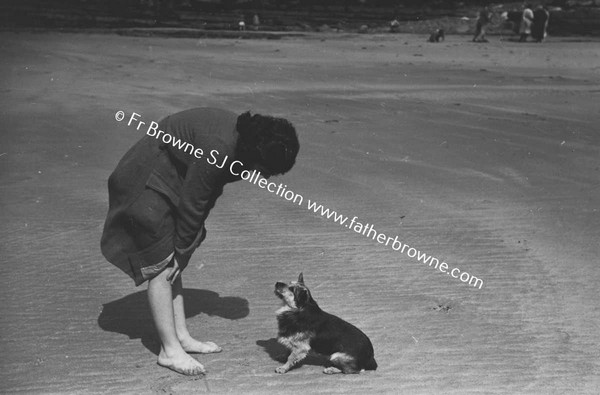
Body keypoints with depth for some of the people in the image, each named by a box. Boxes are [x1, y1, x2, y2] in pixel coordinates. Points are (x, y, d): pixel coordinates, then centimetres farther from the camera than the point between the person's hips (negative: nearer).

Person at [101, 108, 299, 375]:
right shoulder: (217, 149, -32)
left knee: (172, 262, 12)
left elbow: (207, 195, 3)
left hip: (169, 181, 10)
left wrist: (182, 250, 4)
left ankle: (181, 336, 20)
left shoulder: (239, 139, -4)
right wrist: (182, 250, -11)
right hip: (145, 184, -10)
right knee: (162, 267, -6)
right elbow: (192, 204, -24)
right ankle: (170, 350, 2)